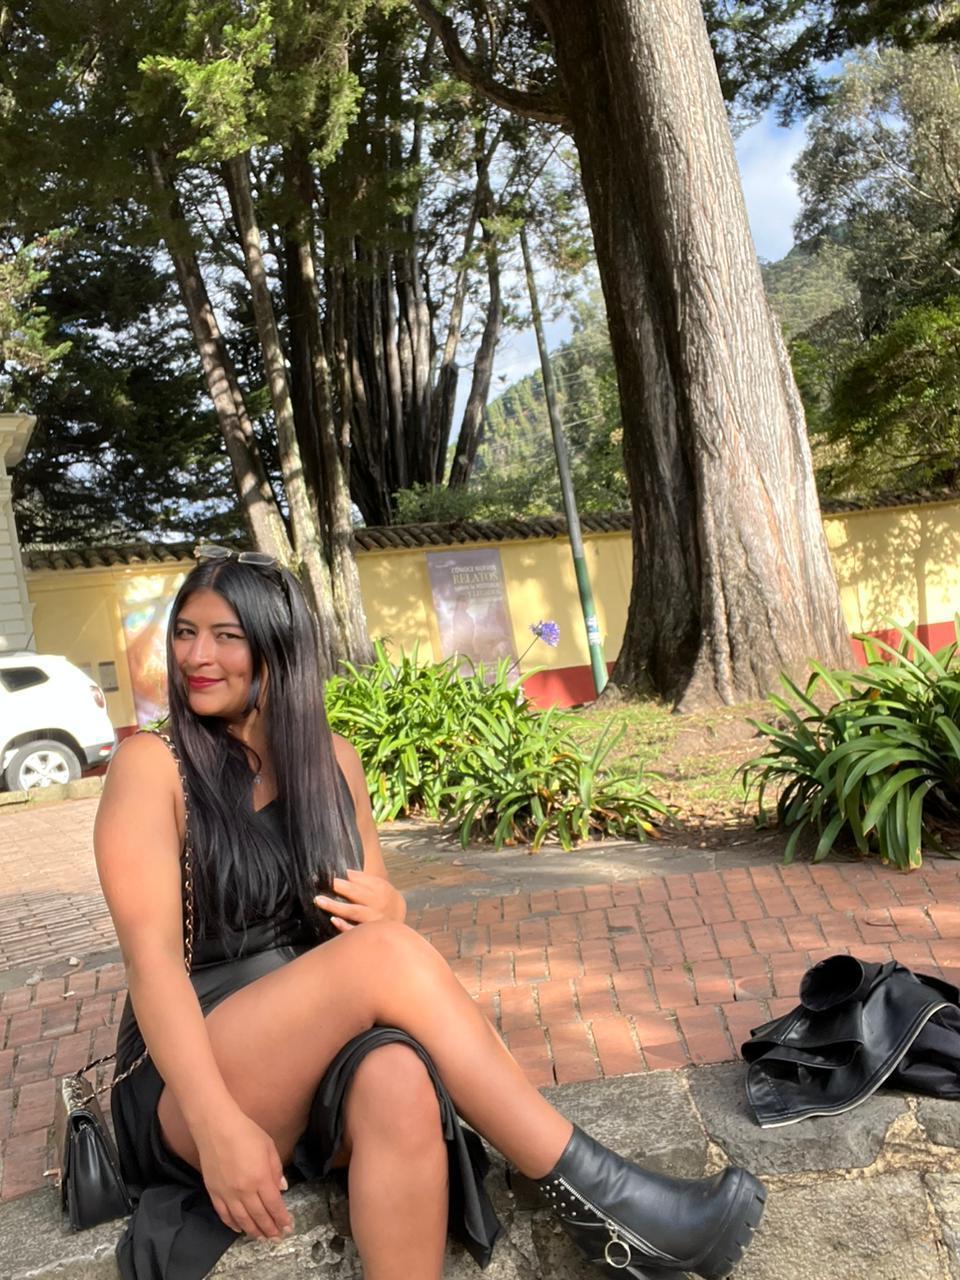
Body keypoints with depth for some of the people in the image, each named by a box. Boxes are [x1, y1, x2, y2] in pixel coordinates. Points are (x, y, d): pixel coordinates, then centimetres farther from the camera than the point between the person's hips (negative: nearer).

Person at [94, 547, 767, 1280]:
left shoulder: (331, 759, 7)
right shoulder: (152, 767, -7)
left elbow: (379, 901, 13)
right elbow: (152, 955, -17)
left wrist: (386, 907, -13)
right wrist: (218, 1126, -30)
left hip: (328, 1060, 3)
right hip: (193, 1087, -3)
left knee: (399, 1081, -35)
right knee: (386, 953, -31)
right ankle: (594, 1198, -26)